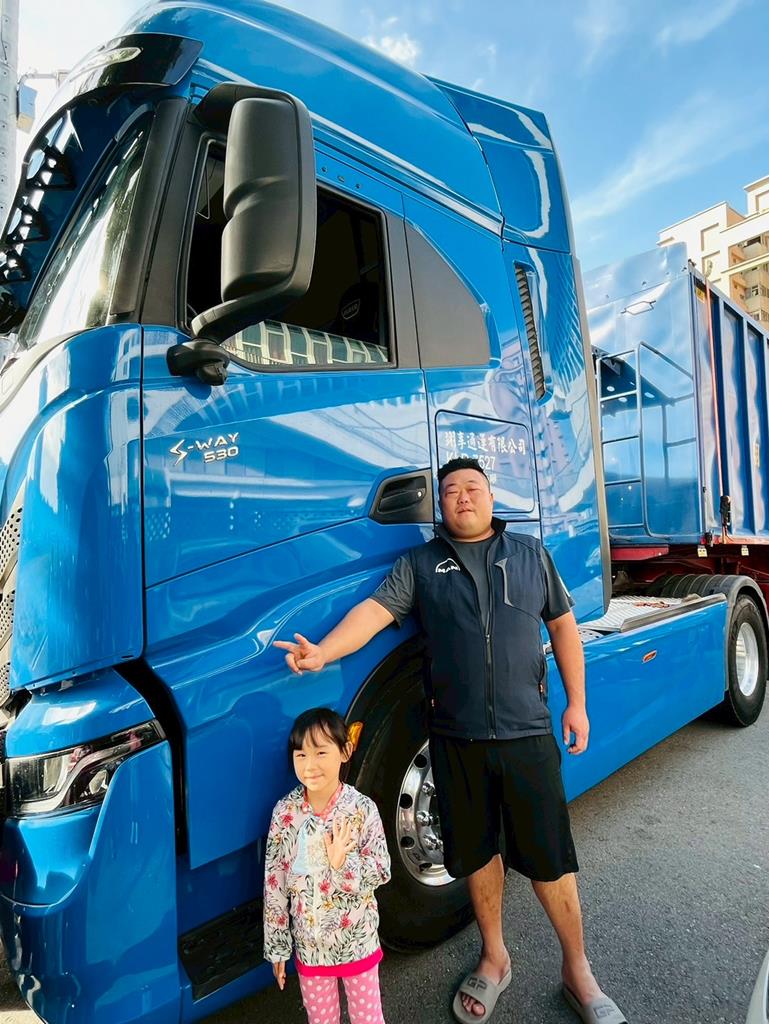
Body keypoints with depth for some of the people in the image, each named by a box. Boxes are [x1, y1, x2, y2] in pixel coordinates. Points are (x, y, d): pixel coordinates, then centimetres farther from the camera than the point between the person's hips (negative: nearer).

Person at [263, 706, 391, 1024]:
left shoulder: (362, 808, -19)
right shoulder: (285, 812, -14)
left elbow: (382, 872, -14)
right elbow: (274, 882, -4)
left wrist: (344, 863, -32)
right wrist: (276, 946, 1)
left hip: (358, 940, -1)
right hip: (309, 944, 2)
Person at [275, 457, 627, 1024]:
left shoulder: (531, 553, 6)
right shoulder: (420, 564, 3)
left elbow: (564, 626, 9)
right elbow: (374, 610, -10)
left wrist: (576, 703, 5)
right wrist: (321, 652, -26)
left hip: (527, 732, 0)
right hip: (456, 737, 1)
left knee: (549, 855, 8)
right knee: (477, 852, 16)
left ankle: (578, 971, 33)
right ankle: (494, 959, 40)